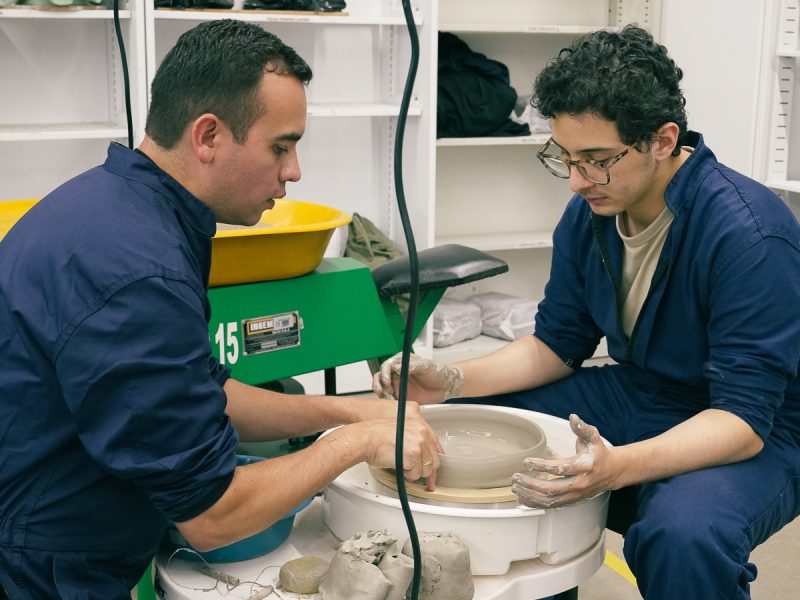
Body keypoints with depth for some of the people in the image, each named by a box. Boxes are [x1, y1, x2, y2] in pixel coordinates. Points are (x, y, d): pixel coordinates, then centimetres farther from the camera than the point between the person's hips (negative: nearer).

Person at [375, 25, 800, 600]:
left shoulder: (751, 235, -26)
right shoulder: (589, 211, -4)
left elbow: (743, 418, -28)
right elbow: (556, 344, 6)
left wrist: (618, 467, -44)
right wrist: (453, 380, -12)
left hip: (751, 437, -7)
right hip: (635, 397, 7)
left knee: (683, 536, -39)